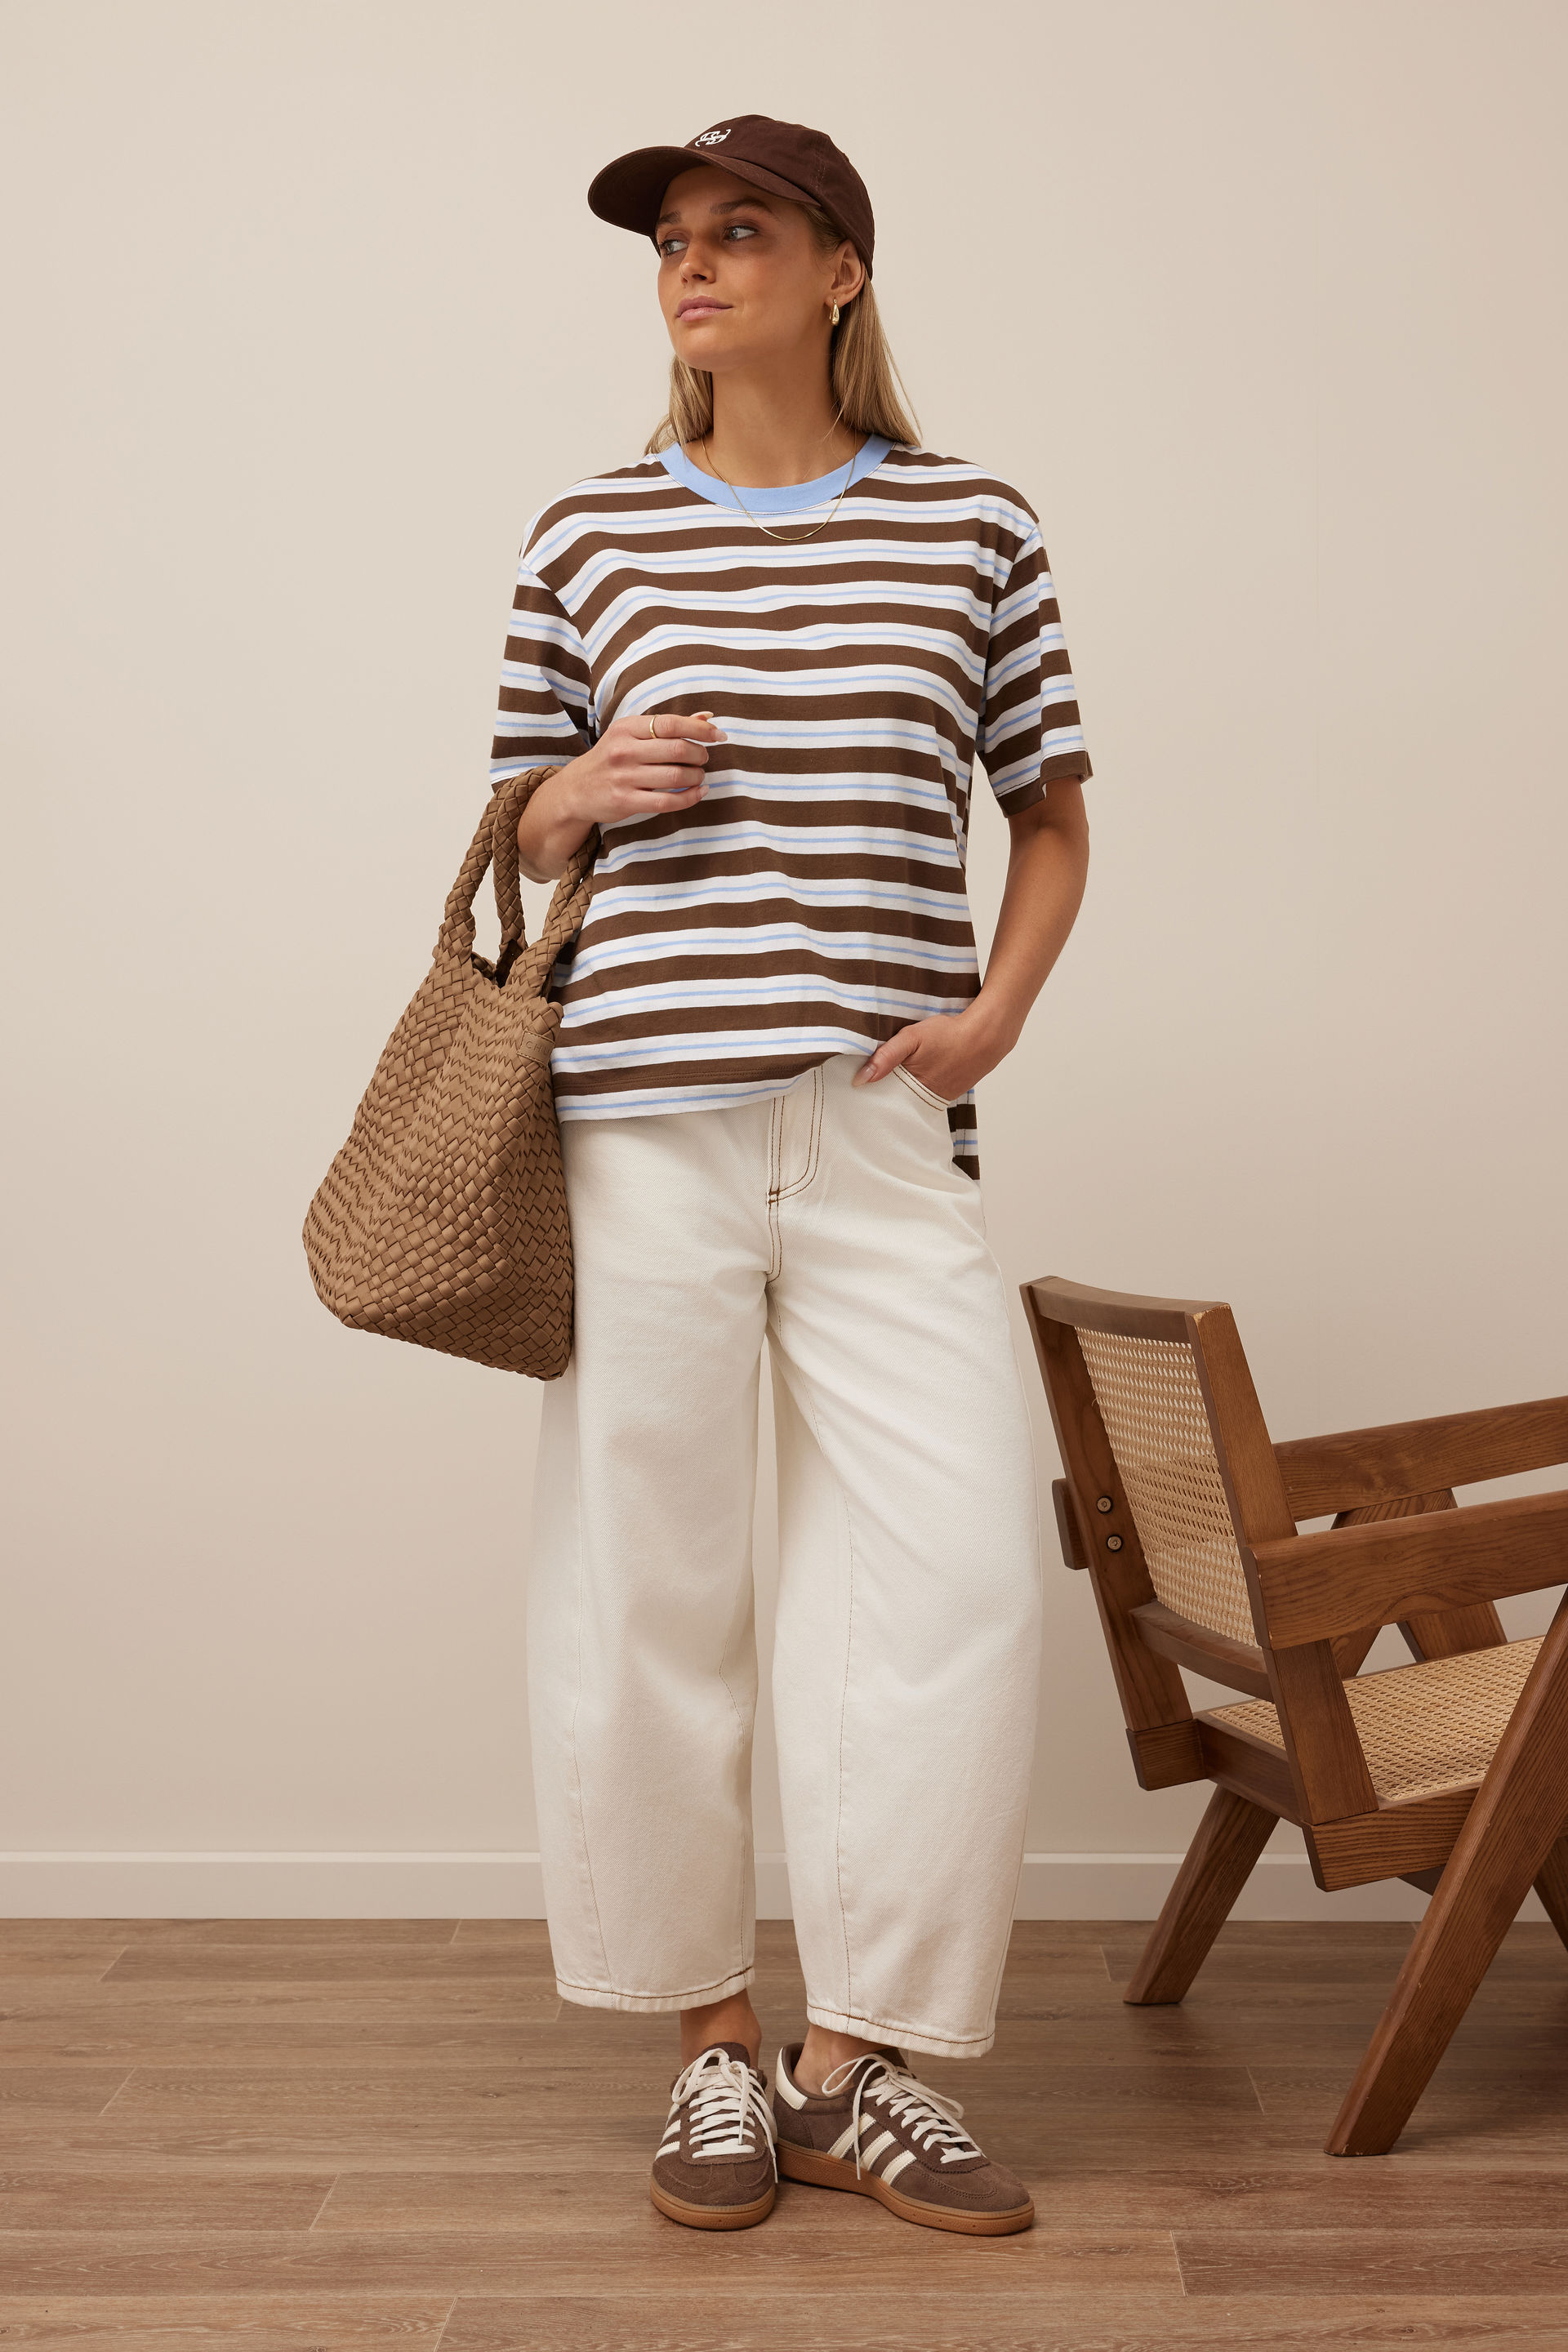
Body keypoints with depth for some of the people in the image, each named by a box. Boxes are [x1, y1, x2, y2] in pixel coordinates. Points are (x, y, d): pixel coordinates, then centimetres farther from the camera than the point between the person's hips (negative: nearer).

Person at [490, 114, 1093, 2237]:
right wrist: (582, 791, -4)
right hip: (644, 1115, 0)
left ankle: (862, 2063, 11)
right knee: (654, 1577, 3)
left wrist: (999, 1007, 0)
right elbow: (526, 831, 18)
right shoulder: (589, 534, 9)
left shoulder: (971, 525, 9)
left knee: (957, 1567, -6)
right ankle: (714, 2043, 22)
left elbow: (1054, 821, 16)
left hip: (884, 1126, 0)